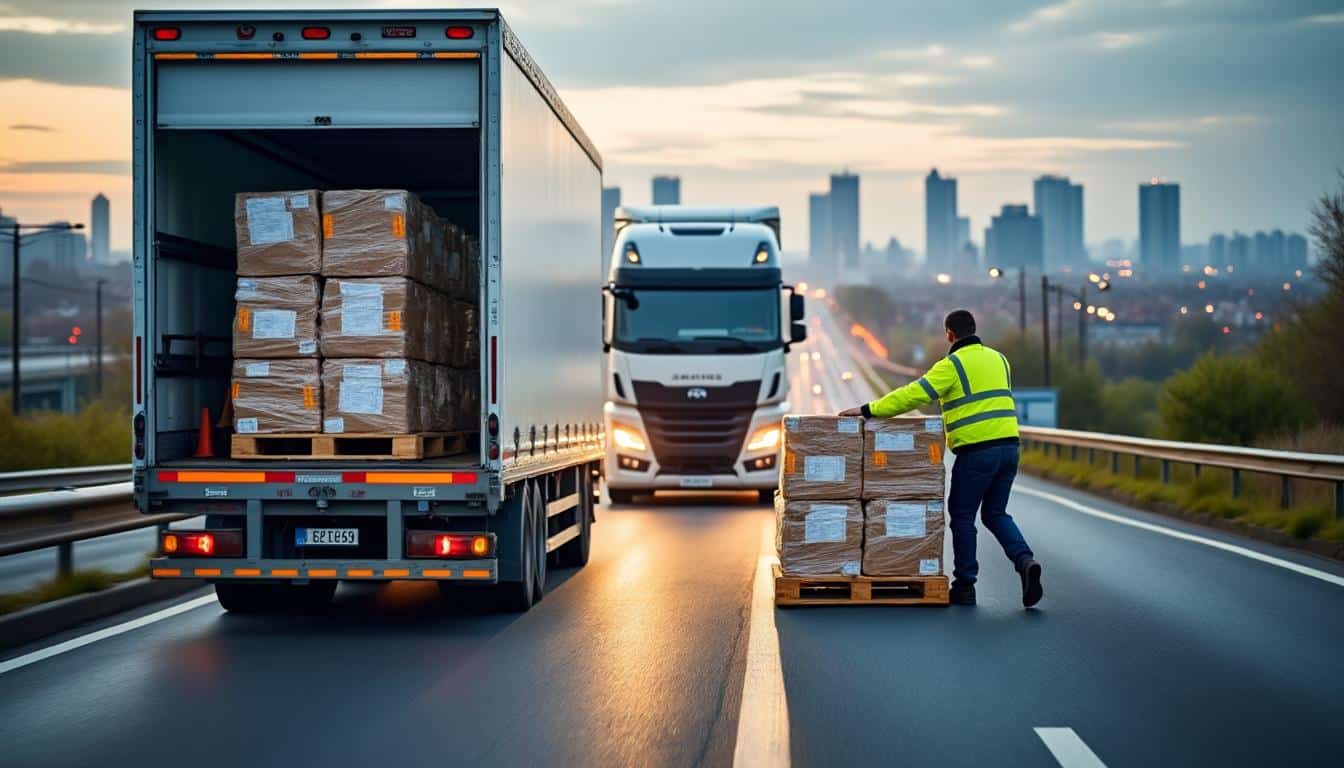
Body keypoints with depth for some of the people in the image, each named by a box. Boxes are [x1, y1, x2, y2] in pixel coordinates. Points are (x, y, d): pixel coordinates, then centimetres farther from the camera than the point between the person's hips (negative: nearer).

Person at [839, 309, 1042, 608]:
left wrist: (868, 410, -10)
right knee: (995, 513, 16)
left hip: (977, 451, -7)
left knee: (962, 516, 7)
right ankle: (1025, 561, -7)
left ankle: (964, 586, 11)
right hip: (1008, 445, 7)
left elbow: (912, 395, -14)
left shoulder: (953, 365, -8)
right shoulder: (998, 359, 15)